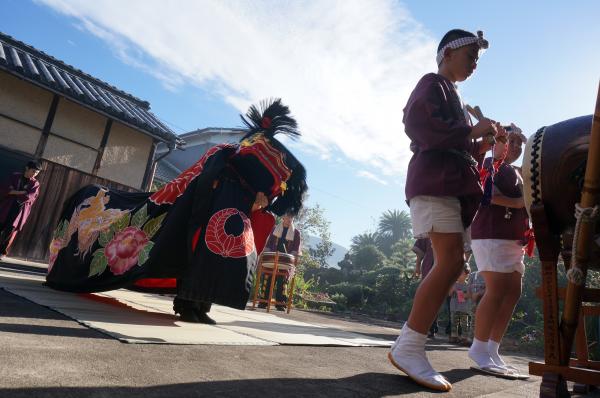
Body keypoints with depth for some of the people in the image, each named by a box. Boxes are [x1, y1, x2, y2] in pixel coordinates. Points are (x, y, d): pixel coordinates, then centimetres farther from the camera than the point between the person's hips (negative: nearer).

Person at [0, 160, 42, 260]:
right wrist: (21, 192, -13)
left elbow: (28, 197, -11)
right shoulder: (15, 176, 7)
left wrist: (13, 192, -8)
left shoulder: (35, 183, 3)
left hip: (21, 210, -1)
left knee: (10, 231, -2)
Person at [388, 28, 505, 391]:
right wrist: (470, 131, -9)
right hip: (437, 180, -10)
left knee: (452, 264, 1)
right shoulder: (433, 83, 4)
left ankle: (409, 346, 3)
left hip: (454, 184, 10)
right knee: (451, 261, -21)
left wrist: (481, 145, 15)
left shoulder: (453, 95, 32)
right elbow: (417, 123, -16)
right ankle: (409, 348, -19)